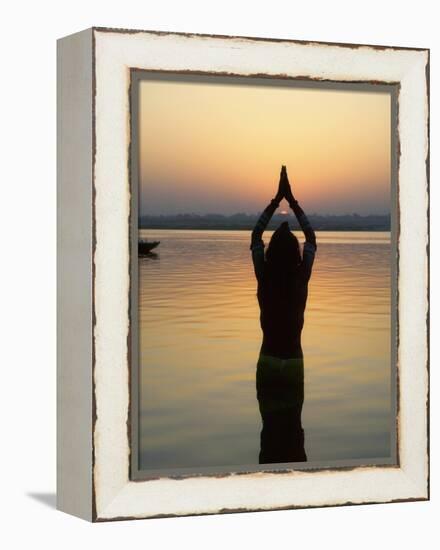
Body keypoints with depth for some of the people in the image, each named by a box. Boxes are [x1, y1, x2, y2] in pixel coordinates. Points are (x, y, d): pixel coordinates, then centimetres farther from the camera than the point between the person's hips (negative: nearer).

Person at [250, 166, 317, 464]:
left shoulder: (264, 278, -10)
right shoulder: (301, 278, -10)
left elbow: (255, 237, 4)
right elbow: (312, 239, 4)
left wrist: (276, 200, 4)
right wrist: (292, 201, 6)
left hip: (268, 362, 0)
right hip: (294, 362, 0)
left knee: (270, 426, 6)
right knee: (293, 426, 6)